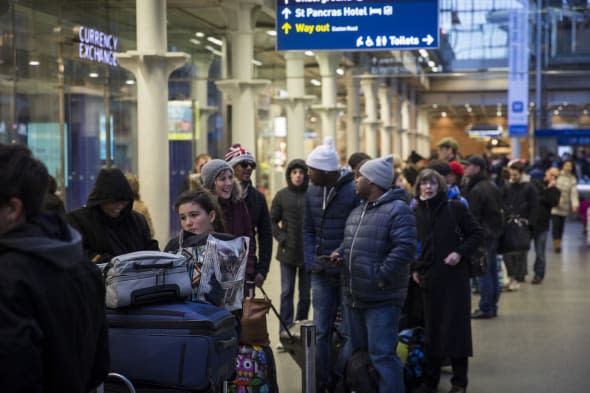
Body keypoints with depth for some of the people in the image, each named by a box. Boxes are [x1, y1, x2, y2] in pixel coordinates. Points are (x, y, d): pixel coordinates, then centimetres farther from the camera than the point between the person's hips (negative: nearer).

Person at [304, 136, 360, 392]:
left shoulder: (354, 191, -14)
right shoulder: (312, 192, 7)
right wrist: (311, 261, 0)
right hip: (321, 273, 6)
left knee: (350, 331, 2)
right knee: (321, 331, 9)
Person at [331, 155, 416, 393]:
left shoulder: (397, 210, -13)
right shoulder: (358, 211, 16)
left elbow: (404, 248, -23)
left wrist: (381, 277, -22)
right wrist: (340, 252, 7)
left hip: (381, 300, -9)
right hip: (354, 297, 9)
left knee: (382, 355, -10)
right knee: (358, 352, 18)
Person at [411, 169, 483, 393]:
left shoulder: (454, 208, -3)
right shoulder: (416, 213, 7)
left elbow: (476, 234, 1)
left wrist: (460, 253, -12)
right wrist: (414, 269, 7)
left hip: (454, 276, -3)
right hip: (428, 279, 3)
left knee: (455, 327, 0)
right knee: (431, 330, 7)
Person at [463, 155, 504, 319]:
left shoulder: (476, 190, -16)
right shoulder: (493, 186, 14)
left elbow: (473, 217, -17)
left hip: (483, 236, -9)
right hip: (495, 233, 9)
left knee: (484, 273, -6)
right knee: (492, 271, 13)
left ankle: (485, 308, -3)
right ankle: (492, 306, 19)